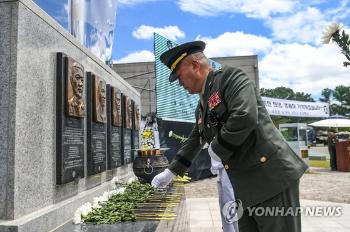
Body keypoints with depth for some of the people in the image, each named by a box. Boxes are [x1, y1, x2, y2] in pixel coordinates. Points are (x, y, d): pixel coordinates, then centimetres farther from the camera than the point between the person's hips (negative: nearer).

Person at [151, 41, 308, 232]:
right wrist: (171, 171, 29)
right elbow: (194, 141, 26)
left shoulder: (231, 76, -9)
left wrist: (217, 149, -12)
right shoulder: (202, 107, 16)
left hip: (272, 177, -8)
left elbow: (245, 117, -26)